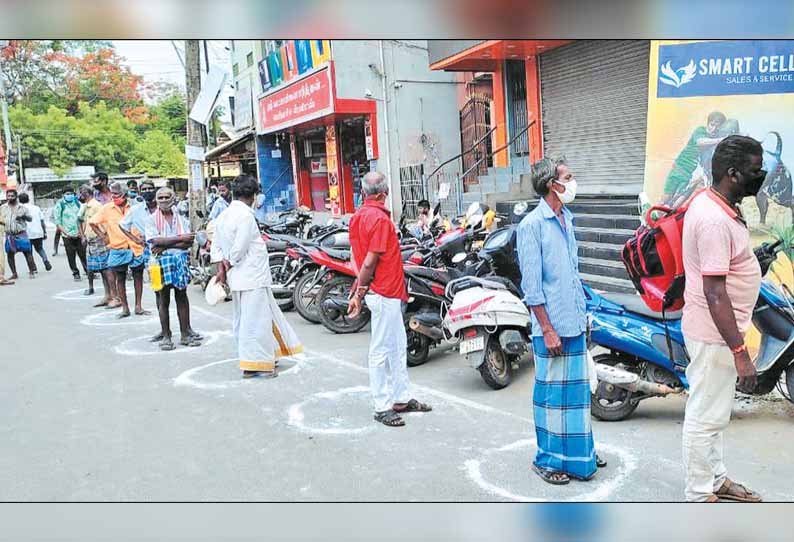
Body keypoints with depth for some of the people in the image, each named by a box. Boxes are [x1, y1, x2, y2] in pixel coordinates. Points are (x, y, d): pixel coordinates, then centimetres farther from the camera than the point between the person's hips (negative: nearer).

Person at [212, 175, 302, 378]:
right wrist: (228, 266, -4)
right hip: (253, 277, -10)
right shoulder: (245, 215, -17)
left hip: (237, 278, 10)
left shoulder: (223, 215, 11)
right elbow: (239, 248, -19)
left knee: (243, 319, 16)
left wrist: (222, 267, 4)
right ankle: (253, 365, 4)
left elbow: (216, 246, 12)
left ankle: (265, 358, 29)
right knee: (255, 320, -2)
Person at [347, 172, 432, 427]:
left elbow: (359, 256, 10)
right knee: (382, 351, -1)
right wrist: (360, 293, -12)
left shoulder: (359, 215, 10)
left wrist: (360, 288, 11)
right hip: (385, 293, -10)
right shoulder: (380, 218, -17)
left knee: (398, 348, 17)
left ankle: (402, 399, 28)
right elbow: (370, 261, -19)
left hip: (390, 294, 10)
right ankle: (382, 407, 9)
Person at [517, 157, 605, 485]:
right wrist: (547, 329, -17)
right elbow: (531, 285, -16)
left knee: (577, 387, 17)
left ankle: (578, 451, 33)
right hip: (552, 325, -8)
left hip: (575, 322, 8)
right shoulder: (532, 224, -14)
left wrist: (582, 312, 17)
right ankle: (547, 459, 18)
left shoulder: (567, 218, 12)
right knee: (551, 391, 3)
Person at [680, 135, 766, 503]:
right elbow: (715, 295, -29)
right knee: (706, 417, 3)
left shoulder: (709, 203, 6)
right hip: (716, 335, -11)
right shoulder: (715, 220, -26)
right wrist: (740, 353, -27)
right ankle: (699, 497, 19)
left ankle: (716, 480, 40)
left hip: (714, 331, 11)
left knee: (712, 413, 23)